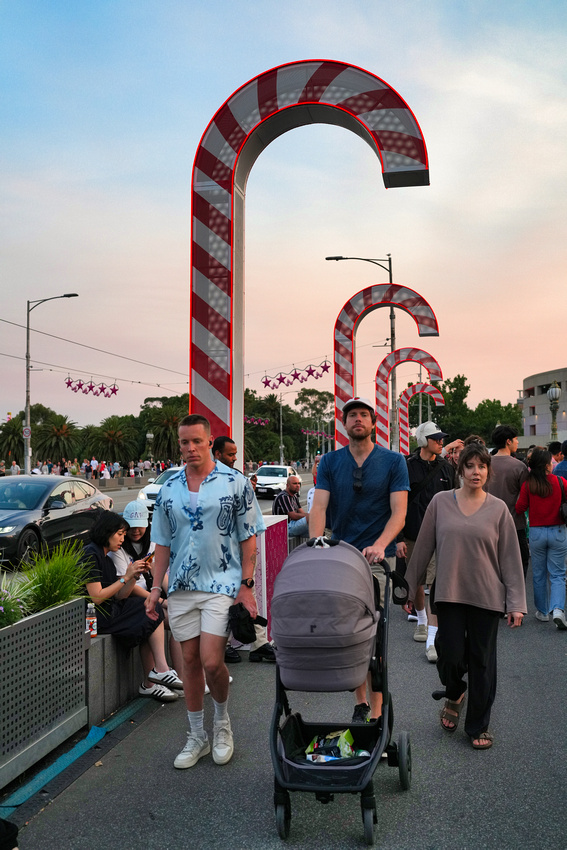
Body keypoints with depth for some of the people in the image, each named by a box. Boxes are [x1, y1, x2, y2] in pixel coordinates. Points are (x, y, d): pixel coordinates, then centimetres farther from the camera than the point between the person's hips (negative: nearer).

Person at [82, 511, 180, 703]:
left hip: (111, 611, 9)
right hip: (96, 618, -9)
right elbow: (96, 598, -19)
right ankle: (160, 670, -2)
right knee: (153, 615, -9)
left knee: (149, 618, -5)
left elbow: (119, 596, 11)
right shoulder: (90, 555, -12)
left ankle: (150, 683, -6)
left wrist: (135, 576, -3)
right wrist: (126, 577, -14)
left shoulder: (105, 558, 17)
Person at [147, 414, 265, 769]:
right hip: (181, 588, 4)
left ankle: (222, 721, 19)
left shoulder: (235, 483, -3)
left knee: (212, 662, -10)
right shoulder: (169, 489, 8)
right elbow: (163, 543, 12)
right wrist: (156, 587, 5)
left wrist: (246, 585, -8)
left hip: (222, 585, -4)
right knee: (190, 661, 10)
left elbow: (249, 538, -2)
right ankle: (197, 737, 25)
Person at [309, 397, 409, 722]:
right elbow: (319, 507, -1)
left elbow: (399, 512, -6)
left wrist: (379, 545, -23)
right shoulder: (330, 462, 8)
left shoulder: (393, 461, 2)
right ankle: (360, 703, 23)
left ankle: (376, 712, 4)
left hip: (377, 558, -3)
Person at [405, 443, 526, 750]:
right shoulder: (440, 502, 1)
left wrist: (516, 603, -2)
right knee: (451, 654, -2)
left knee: (482, 662, 6)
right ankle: (454, 696, 33)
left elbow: (510, 557, 2)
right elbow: (423, 548, 5)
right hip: (449, 594, 0)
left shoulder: (498, 508, 1)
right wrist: (410, 588, 7)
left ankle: (478, 726, 24)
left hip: (487, 596, 0)